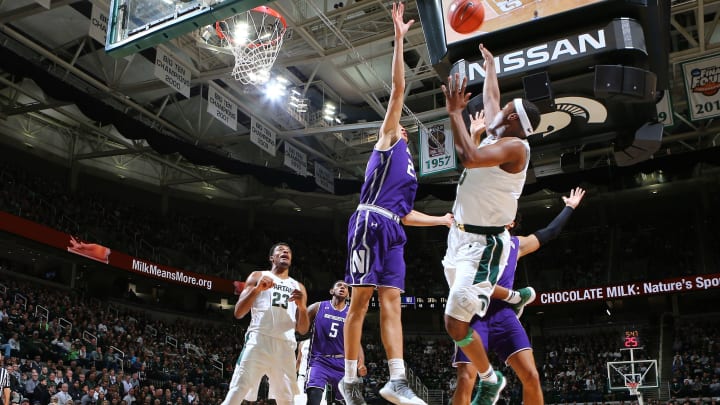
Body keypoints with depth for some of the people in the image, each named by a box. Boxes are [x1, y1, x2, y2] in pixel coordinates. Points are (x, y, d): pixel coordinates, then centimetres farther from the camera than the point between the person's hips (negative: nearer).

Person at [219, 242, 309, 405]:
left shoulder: (298, 287, 21)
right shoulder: (258, 276, 14)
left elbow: (303, 330, 16)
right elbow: (238, 313, 4)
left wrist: (302, 307, -4)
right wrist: (257, 289, -10)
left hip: (286, 345, 3)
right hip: (259, 339, -3)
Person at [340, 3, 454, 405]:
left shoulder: (408, 167, 31)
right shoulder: (387, 139, 13)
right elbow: (398, 89, 3)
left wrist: (442, 220, 36)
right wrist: (399, 38, -2)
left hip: (392, 231, 8)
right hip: (370, 224, -8)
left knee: (391, 303, -2)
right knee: (361, 300, -7)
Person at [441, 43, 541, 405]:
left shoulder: (515, 146, -20)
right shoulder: (497, 134, 5)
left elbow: (468, 157, -35)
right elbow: (490, 99, 24)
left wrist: (455, 111, -27)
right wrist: (490, 64, 37)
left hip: (482, 243, -10)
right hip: (460, 235, 10)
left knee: (455, 323, -14)